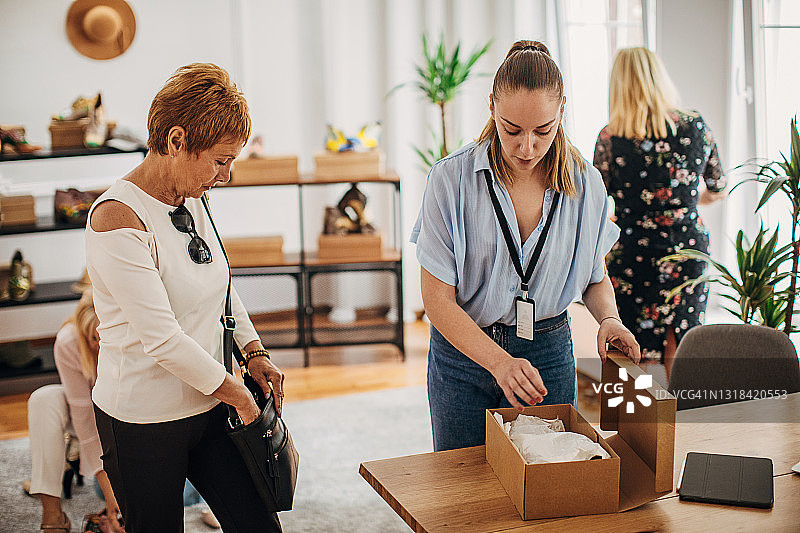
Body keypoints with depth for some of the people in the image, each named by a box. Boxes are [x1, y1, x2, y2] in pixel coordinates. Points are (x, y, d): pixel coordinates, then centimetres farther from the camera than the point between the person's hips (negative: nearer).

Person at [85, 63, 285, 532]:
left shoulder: (192, 199, 3)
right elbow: (163, 340, -26)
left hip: (209, 404, 7)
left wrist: (255, 351, 6)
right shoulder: (117, 219, -23)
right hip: (143, 423, -7)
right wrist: (237, 393, -15)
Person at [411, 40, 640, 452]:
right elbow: (437, 298, -15)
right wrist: (500, 362, -26)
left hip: (549, 355, 2)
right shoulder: (451, 179, -14)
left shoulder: (585, 183, -4)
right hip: (464, 355, -2)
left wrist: (608, 318, -10)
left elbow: (596, 276, 12)